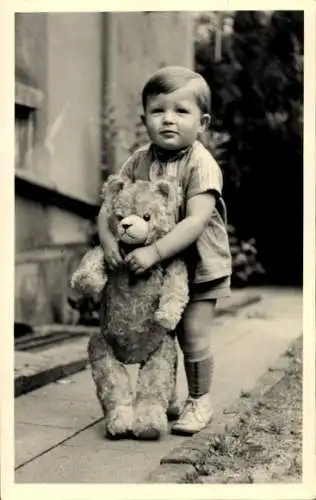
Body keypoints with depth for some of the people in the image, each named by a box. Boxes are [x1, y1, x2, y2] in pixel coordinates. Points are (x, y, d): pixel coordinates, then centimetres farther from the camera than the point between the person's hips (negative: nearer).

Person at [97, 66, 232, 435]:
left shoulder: (202, 165, -20)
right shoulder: (139, 161, -3)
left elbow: (196, 221, -30)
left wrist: (154, 252, -36)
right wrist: (107, 239, -22)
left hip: (199, 266, -4)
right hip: (153, 269, 5)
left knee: (193, 337, -6)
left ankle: (199, 401, 17)